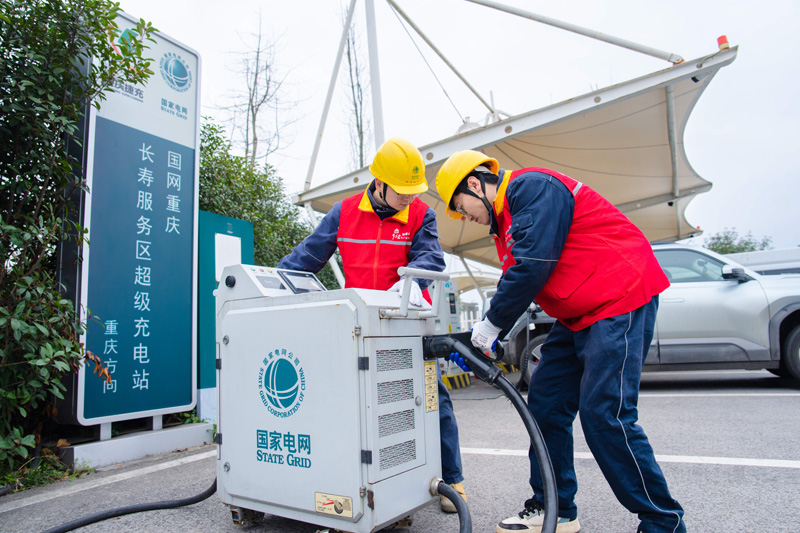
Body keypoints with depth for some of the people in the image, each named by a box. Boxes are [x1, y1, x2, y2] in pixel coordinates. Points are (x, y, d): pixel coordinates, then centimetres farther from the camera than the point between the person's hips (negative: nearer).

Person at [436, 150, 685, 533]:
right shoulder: (505, 219, 18)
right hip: (578, 316, 10)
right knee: (545, 404, 7)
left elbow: (533, 264, -24)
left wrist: (492, 323, -14)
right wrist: (483, 340, 7)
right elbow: (516, 282, 16)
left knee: (604, 414, -12)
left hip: (620, 300, -10)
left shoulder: (531, 186, -13)